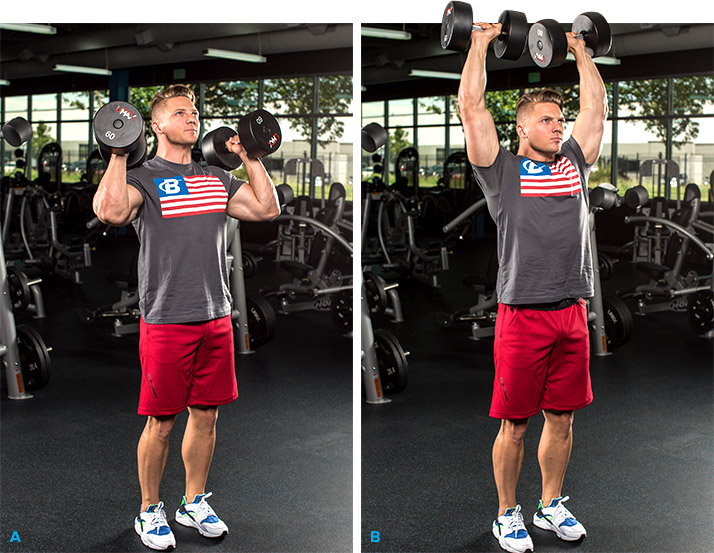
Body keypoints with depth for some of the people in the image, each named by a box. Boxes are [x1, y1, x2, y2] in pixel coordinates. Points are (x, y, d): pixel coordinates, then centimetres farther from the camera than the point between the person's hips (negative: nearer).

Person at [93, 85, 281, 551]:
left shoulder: (216, 178, 15)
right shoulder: (143, 178, -5)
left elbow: (267, 208, 12)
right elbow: (111, 211, -25)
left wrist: (250, 158, 13)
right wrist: (119, 154, -19)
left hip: (216, 319, 6)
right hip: (167, 322, -6)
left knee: (206, 416, 13)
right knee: (161, 422, 3)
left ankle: (194, 503, 29)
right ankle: (150, 512, 19)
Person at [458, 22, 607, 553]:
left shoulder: (574, 162, 15)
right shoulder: (503, 169, 2)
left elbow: (597, 105, 20)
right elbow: (471, 105, -3)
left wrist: (580, 48, 25)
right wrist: (481, 42, 5)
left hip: (572, 313, 5)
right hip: (523, 314, -5)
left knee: (561, 419, 14)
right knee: (515, 424, 4)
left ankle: (552, 505, 29)